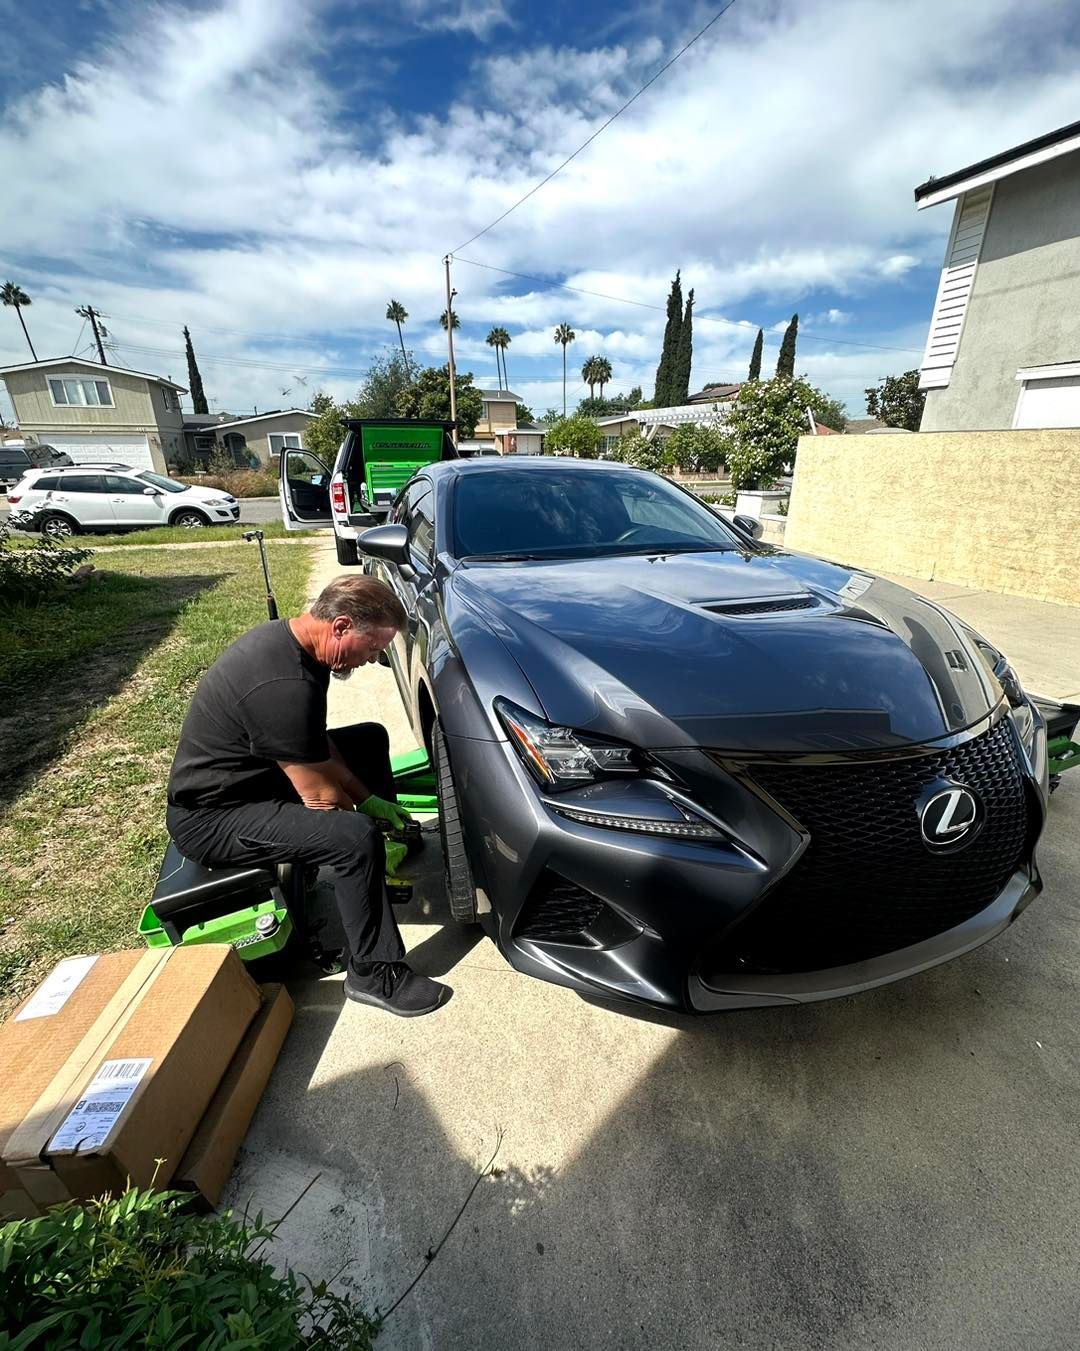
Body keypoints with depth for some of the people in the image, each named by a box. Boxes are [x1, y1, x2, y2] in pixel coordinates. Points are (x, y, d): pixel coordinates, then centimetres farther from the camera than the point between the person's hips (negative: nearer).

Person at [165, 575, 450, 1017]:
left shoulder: (288, 637, -3)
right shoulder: (285, 685, -34)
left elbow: (318, 742, 7)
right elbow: (320, 798, -25)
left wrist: (370, 802, 3)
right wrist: (364, 812, -6)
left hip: (252, 770, 10)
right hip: (211, 819, -10)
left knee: (371, 739, 11)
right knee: (358, 837, -29)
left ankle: (388, 866, 24)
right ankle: (372, 975, -7)